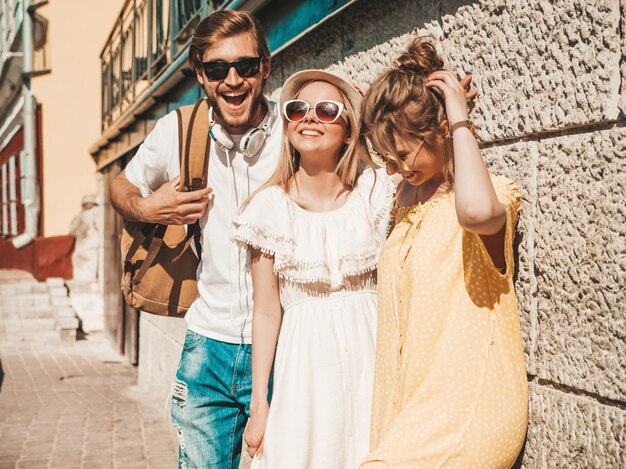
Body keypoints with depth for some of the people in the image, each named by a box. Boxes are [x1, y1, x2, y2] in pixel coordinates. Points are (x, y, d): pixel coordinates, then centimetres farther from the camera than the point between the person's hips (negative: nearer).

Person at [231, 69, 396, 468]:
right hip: (304, 361, 0)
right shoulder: (271, 206, -2)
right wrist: (258, 404, 0)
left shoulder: (377, 192, -1)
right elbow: (266, 313, 0)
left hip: (371, 356, 1)